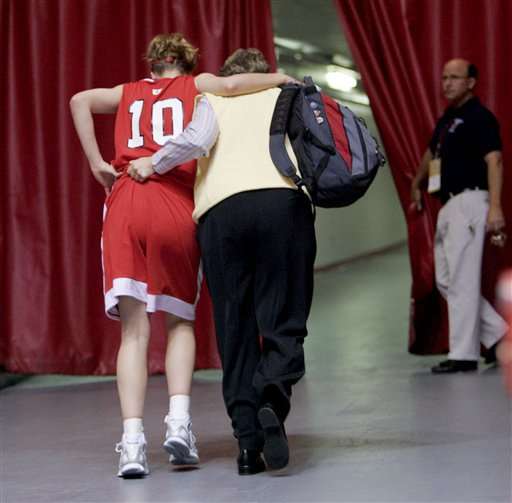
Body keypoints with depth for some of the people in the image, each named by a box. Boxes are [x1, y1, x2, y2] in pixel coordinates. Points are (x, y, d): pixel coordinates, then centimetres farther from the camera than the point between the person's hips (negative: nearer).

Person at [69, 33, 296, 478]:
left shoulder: (129, 93, 26)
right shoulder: (196, 87, 19)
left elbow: (80, 101, 10)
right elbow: (231, 84, -2)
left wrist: (97, 164, 9)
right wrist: (280, 78, 11)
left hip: (124, 203, 1)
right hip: (175, 206, -1)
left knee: (134, 329, -1)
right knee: (180, 321, 14)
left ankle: (132, 440, -13)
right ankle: (179, 420, -4)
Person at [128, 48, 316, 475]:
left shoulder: (212, 100, 25)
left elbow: (198, 137, 4)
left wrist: (153, 164, 14)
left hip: (220, 209, 0)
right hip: (283, 199, 0)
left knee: (234, 327, 4)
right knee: (283, 321, 0)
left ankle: (248, 439, -3)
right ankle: (274, 398, -29)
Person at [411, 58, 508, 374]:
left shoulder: (480, 117, -8)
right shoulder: (446, 120, 19)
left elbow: (494, 161, -18)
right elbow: (431, 154, 35)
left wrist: (495, 206, -28)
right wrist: (417, 185, 47)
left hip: (469, 202, -9)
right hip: (448, 206, 9)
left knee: (462, 280, -9)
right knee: (446, 280, 9)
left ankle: (463, 354, -6)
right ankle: (496, 334, 17)